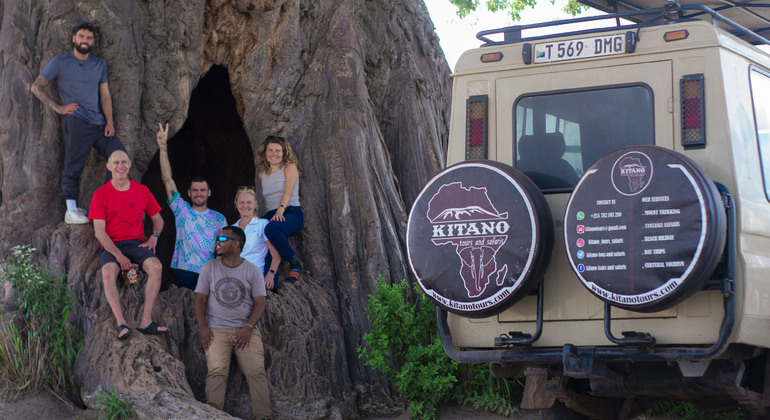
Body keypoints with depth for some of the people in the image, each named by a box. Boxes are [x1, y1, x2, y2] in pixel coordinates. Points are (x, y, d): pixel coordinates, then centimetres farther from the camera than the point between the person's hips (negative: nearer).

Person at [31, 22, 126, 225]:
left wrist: (109, 122, 3)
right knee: (74, 164, -10)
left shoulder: (100, 64, 19)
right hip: (76, 122, -5)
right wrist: (58, 107, -3)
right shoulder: (60, 62, 5)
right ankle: (71, 210, -9)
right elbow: (36, 87, 5)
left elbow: (105, 95, 15)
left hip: (98, 123, 5)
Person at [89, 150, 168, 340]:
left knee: (156, 266, -30)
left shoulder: (142, 191, 10)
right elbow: (99, 231, -5)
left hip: (137, 243, 2)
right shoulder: (101, 194, 1)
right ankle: (121, 324, -41)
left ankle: (146, 321, -33)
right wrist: (119, 255, -16)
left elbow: (157, 219, 22)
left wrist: (154, 237, -1)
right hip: (111, 246, -2)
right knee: (108, 272, -35)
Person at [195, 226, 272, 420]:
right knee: (217, 370, -23)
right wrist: (203, 327, -5)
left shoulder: (252, 271, 9)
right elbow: (200, 299, 10)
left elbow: (260, 303, 4)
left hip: (245, 329, 0)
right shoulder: (209, 268, 12)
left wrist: (248, 328, -12)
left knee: (257, 371, -20)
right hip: (217, 330, 0)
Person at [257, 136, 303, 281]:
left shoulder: (290, 167, 4)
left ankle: (294, 264, -24)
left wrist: (280, 210, -26)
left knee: (271, 228, -40)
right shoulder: (263, 174, 21)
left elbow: (288, 192, -11)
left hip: (291, 214, -6)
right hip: (270, 215, 6)